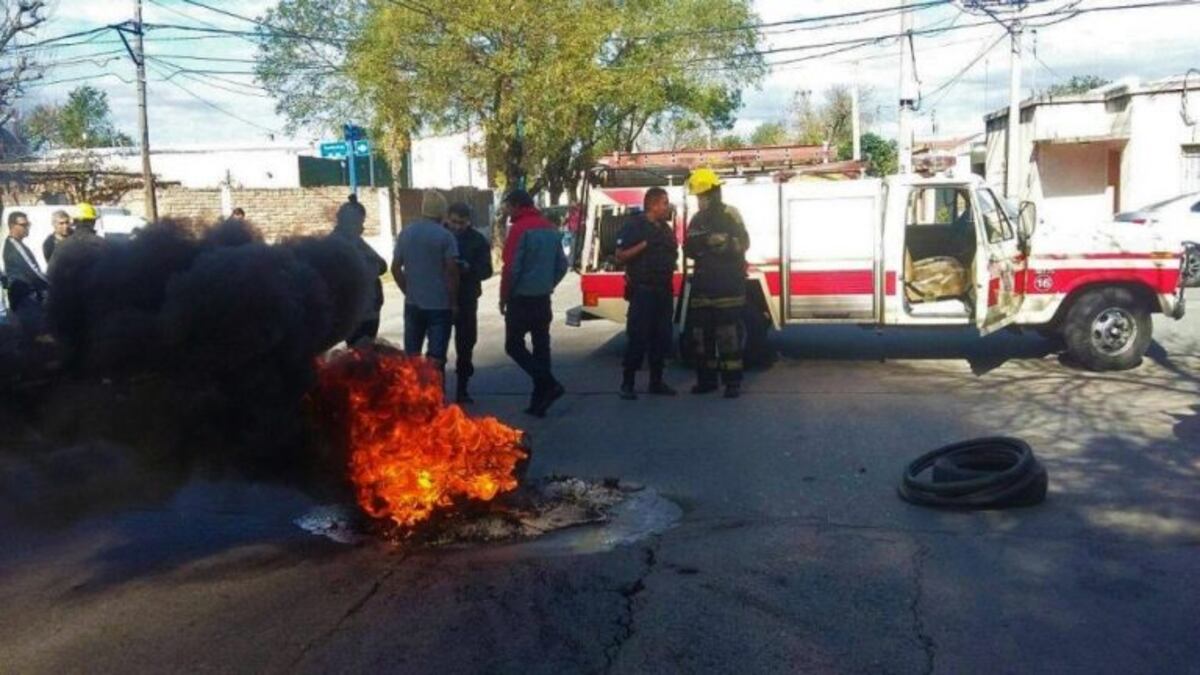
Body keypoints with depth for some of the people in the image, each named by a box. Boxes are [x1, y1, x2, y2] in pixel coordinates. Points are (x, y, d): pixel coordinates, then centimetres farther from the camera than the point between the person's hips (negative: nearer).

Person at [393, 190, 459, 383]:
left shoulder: (405, 233, 4)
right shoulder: (445, 236, -9)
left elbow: (395, 267, 7)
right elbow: (451, 271, -13)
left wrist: (408, 291, 15)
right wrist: (454, 302, -4)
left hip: (413, 303, 4)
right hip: (439, 304, -4)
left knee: (411, 356, 14)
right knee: (436, 357, 0)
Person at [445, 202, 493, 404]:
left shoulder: (478, 240, -2)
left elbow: (486, 270, -6)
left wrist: (468, 268, -24)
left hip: (466, 299, 1)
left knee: (465, 344, 7)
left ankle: (462, 388, 17)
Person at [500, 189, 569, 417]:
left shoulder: (519, 229, -13)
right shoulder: (550, 228, 9)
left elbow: (511, 268, -17)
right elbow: (562, 265, 10)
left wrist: (504, 297, -7)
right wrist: (548, 285, 16)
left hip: (521, 299, -7)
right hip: (544, 300, 7)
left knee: (514, 345, 3)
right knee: (541, 348, 8)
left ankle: (549, 384, -11)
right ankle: (539, 402, 11)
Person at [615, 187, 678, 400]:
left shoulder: (666, 228, 15)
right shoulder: (634, 226, -6)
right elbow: (620, 256, -11)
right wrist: (644, 244, -19)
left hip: (664, 290, 7)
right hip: (642, 291, -7)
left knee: (662, 336, 7)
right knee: (637, 337, -7)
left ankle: (656, 381, 16)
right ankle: (627, 384, -1)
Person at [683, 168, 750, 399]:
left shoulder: (730, 214, -2)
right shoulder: (697, 219, 17)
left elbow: (743, 243, -10)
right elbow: (689, 250, 19)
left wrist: (720, 240, -23)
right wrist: (692, 246, -4)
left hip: (727, 283, -6)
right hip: (703, 283, 6)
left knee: (728, 333, -9)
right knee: (700, 332, 5)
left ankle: (733, 382, -6)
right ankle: (706, 379, 14)